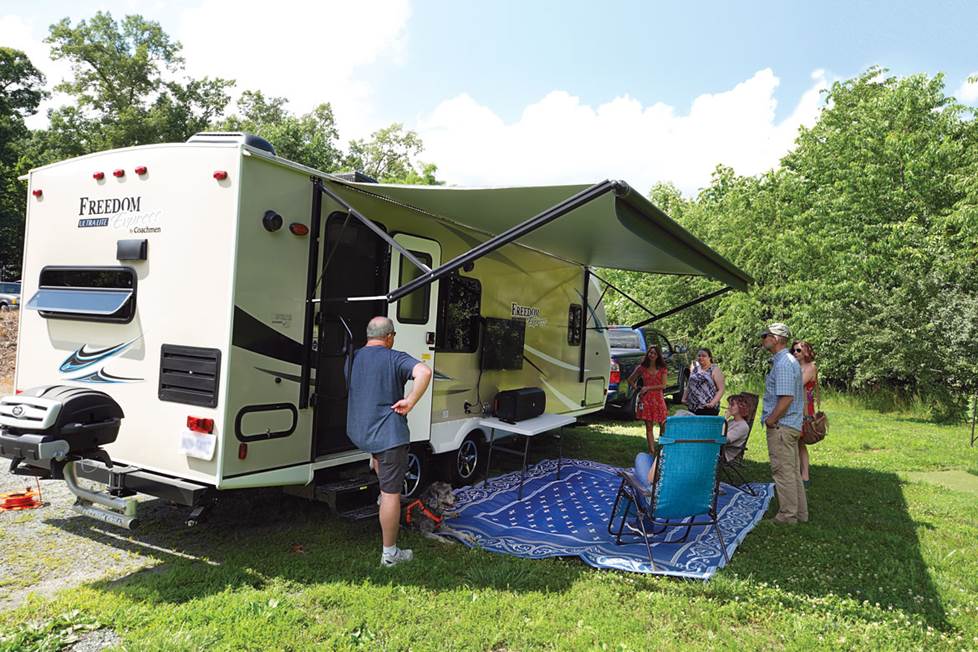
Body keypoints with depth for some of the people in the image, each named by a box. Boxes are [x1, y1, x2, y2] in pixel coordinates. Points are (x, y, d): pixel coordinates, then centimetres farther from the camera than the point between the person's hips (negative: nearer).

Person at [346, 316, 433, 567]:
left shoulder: (353, 358, 6)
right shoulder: (395, 358, -11)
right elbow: (424, 372, -29)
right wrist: (410, 402, -19)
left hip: (358, 433, 6)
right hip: (389, 434, -6)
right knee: (391, 493, 1)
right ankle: (390, 553, 8)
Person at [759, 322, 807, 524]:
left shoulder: (783, 364, -18)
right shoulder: (789, 361, 15)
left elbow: (786, 398, -25)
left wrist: (770, 421, -16)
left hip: (781, 426, -11)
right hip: (791, 425, 11)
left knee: (784, 472, -2)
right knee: (793, 471, 16)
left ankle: (788, 515, 6)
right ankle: (799, 513, 24)